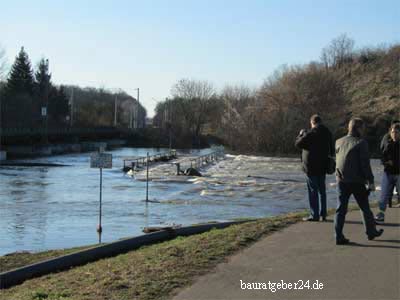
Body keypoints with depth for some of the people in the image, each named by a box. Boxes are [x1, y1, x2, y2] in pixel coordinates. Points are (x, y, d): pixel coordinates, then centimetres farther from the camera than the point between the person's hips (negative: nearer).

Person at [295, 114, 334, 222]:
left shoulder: (311, 133, -16)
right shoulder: (327, 133, 8)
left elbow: (298, 143, -12)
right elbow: (332, 150, 16)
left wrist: (301, 134, 4)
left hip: (312, 167, -7)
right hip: (323, 167, 7)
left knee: (313, 191, -2)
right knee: (322, 190, 14)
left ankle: (314, 215, -1)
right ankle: (323, 214, 17)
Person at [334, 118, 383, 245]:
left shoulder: (338, 142, 8)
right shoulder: (361, 143, -10)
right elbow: (365, 164, -12)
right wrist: (371, 181, -8)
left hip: (341, 181, 4)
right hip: (357, 182, -4)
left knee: (341, 209, 5)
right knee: (365, 207, 13)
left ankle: (339, 237, 0)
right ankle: (371, 232, 26)